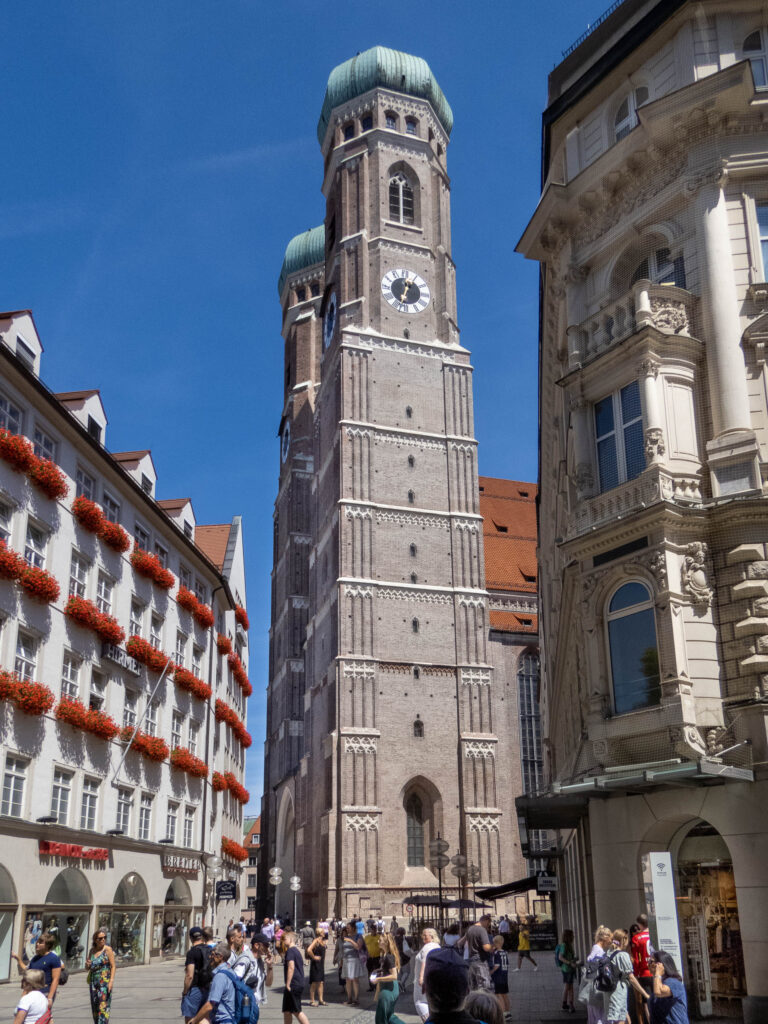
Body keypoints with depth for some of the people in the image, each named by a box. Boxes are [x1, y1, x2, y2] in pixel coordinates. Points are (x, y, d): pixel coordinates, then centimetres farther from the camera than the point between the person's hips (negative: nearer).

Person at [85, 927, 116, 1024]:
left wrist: (111, 980, -16)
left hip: (105, 981, -6)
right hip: (93, 981, 6)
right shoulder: (92, 950, 11)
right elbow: (87, 969, 19)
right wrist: (87, 965, -4)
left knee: (103, 1005, -12)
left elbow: (113, 966, -6)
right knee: (95, 1007, 8)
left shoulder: (108, 949, -3)